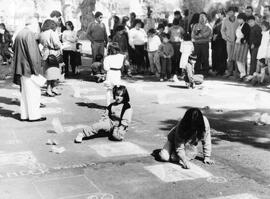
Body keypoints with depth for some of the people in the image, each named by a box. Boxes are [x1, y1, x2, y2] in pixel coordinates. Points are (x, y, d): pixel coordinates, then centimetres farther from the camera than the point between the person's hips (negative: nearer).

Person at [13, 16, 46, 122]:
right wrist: (36, 69, -17)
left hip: (22, 68, 9)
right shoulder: (29, 34, -16)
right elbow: (32, 53, -20)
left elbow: (14, 49, 19)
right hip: (29, 68, -9)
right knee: (33, 92, -2)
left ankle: (24, 115, 19)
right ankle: (34, 116, 2)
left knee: (25, 92, 14)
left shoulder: (19, 34, 11)